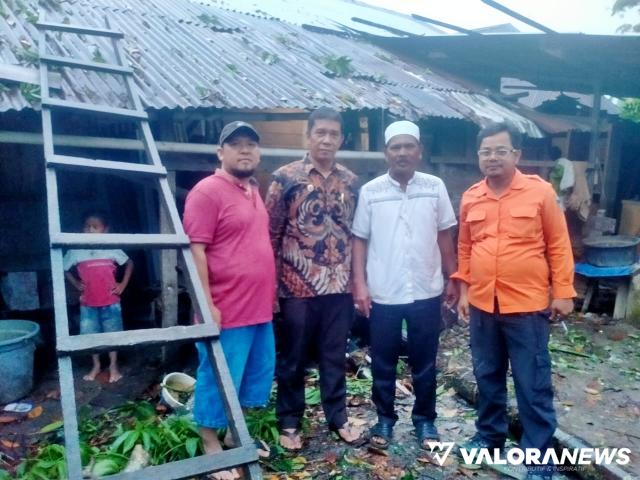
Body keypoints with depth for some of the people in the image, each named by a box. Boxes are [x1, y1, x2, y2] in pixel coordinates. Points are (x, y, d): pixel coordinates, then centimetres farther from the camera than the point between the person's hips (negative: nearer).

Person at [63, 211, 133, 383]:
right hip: (88, 303, 1)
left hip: (110, 302, -1)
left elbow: (129, 263, 6)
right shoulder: (76, 251, -4)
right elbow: (65, 269, 11)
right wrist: (76, 284, 2)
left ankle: (113, 366, 22)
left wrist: (123, 284, 0)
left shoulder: (111, 249, -6)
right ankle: (96, 365, 27)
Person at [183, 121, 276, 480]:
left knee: (258, 375, 19)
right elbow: (195, 250, -18)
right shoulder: (208, 191, -13)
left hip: (259, 308, 9)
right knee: (219, 381, 5)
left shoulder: (254, 191, 13)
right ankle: (212, 448, 24)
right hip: (226, 312, -9)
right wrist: (206, 305, -20)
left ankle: (236, 435, 38)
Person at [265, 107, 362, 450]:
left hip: (340, 286, 4)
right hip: (297, 287, -3)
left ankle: (338, 418, 32)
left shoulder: (350, 181, 8)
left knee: (335, 357, 15)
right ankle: (289, 423, 28)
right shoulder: (286, 178, -5)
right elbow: (271, 234, -5)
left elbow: (356, 233, 12)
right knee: (293, 359, 11)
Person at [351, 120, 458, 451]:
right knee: (383, 363, 12)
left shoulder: (435, 187, 0)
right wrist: (360, 284, -5)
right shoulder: (370, 191, -2)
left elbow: (444, 237, 6)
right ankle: (385, 418, 31)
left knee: (424, 363, 13)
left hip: (426, 292, 1)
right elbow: (360, 240, 1)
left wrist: (453, 279, 5)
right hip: (382, 294, 0)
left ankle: (425, 419, 32)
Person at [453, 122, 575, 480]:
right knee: (488, 377, 18)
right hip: (483, 305, 4)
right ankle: (490, 435, 37)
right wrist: (464, 289, 10)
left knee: (533, 385, 5)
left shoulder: (540, 191, -6)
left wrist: (563, 292, -5)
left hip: (527, 305, -4)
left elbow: (558, 245, -3)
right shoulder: (470, 198, 5)